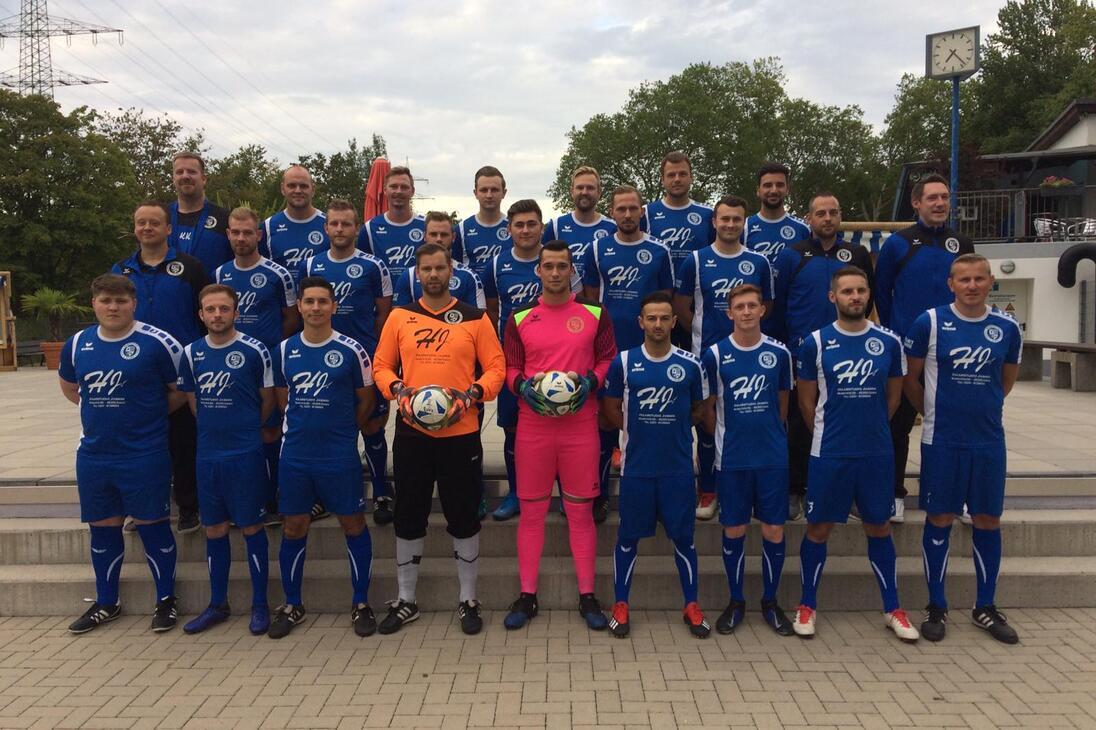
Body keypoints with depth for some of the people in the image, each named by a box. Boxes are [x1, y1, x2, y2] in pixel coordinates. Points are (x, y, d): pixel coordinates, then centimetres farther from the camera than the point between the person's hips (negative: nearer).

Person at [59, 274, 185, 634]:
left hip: (145, 455, -5)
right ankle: (106, 603, 31)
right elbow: (69, 386, 23)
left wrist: (150, 413, -2)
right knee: (102, 527, 15)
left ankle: (166, 600, 19)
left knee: (152, 525, 3)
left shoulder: (157, 343, -10)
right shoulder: (77, 344, 5)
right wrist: (100, 410, 13)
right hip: (93, 455, 5)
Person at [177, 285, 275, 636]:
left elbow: (268, 399, 1)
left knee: (251, 528, 3)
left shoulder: (254, 351, -8)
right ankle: (218, 604, 26)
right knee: (214, 530, 12)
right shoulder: (192, 353, 4)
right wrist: (214, 428, 12)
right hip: (207, 453, 4)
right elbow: (192, 399, 16)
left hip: (246, 453, -4)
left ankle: (259, 605, 15)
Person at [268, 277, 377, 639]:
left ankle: (361, 604, 20)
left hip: (340, 456, -3)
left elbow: (366, 399, 2)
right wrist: (304, 426, 10)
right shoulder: (284, 350, 4)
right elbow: (282, 397, 15)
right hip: (295, 456, 3)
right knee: (293, 528, 11)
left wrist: (343, 430, 8)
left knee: (353, 525, 5)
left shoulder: (351, 350, -6)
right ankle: (292, 605, 27)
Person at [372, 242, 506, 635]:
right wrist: (398, 390, -9)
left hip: (460, 433, -1)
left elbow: (496, 367, 2)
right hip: (411, 432, 2)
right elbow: (382, 366, 10)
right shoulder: (400, 316, 7)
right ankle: (405, 600, 25)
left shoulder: (475, 318, 3)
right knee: (408, 517, 10)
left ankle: (468, 601, 22)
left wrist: (471, 395, -14)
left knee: (464, 517, 6)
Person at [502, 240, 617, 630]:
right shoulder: (519, 319, 7)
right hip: (532, 425, 1)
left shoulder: (595, 314, 5)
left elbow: (609, 358, 7)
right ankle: (527, 595, 16)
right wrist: (522, 386, -12)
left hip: (580, 425, -1)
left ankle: (587, 596, 15)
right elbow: (510, 367, 9)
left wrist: (591, 381, -12)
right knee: (531, 510, 5)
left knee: (581, 510, 5)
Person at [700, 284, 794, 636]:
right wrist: (727, 438, 7)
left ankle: (770, 601, 23)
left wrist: (771, 436, 12)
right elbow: (709, 406, 5)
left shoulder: (779, 353, 1)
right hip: (731, 459, -1)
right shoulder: (715, 354, -3)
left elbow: (783, 403, 13)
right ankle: (736, 601, 23)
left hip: (773, 457, 1)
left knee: (774, 531, 5)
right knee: (734, 531, 7)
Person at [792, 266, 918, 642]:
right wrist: (828, 436, 9)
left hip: (877, 453, 2)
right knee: (818, 528, 6)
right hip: (829, 453, -2)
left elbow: (893, 395, 13)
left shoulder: (889, 342, 1)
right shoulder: (815, 343, -5)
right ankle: (808, 606, 21)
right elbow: (806, 401, 4)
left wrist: (871, 429, 14)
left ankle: (892, 609, 26)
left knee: (879, 528, 13)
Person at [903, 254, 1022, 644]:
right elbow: (909, 377, 1)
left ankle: (985, 607, 24)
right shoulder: (929, 322, -7)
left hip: (989, 440, 3)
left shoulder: (1007, 328, 2)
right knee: (940, 519, 4)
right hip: (941, 440, -3)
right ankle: (936, 607, 17)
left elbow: (1007, 380, 18)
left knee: (988, 520, 9)